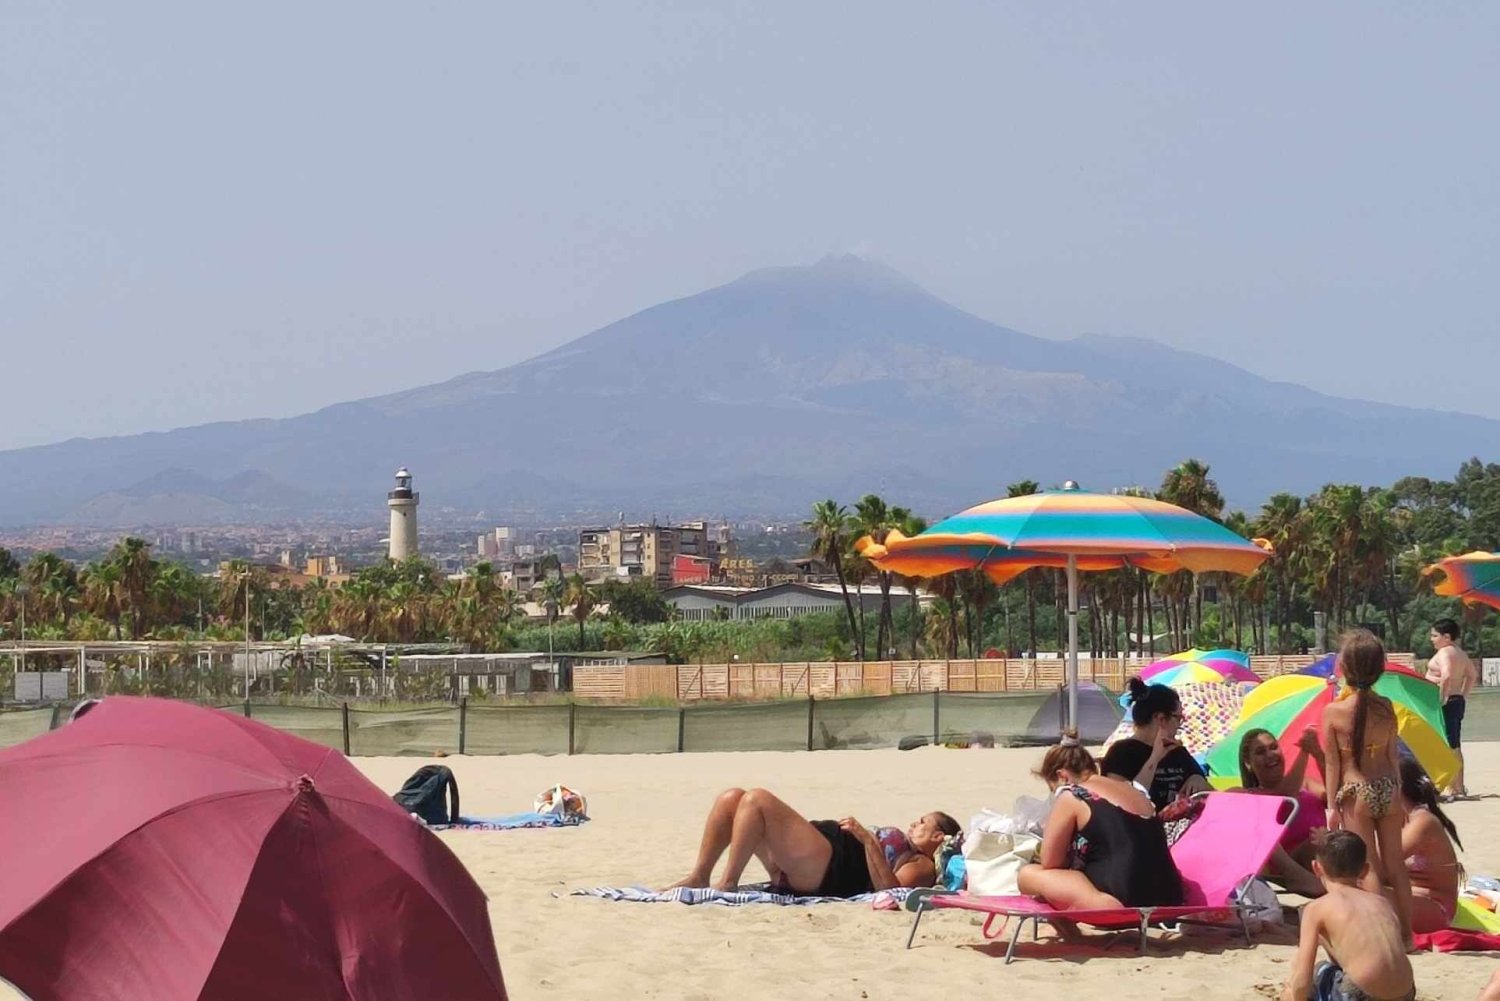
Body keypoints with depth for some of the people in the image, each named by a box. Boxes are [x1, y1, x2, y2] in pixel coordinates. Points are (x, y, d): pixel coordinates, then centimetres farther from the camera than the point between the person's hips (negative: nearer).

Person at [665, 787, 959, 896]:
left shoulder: (923, 866, 1)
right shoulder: (904, 848, 30)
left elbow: (888, 889, -18)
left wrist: (868, 839, -22)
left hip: (824, 870, -10)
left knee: (756, 799, -23)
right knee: (731, 798, 1)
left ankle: (728, 882, -22)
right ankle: (700, 877, -3)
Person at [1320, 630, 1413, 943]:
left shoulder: (1333, 712, -12)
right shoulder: (1386, 707, -3)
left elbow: (1333, 764, -7)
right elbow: (1392, 756, 3)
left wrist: (1332, 805, 1)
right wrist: (1396, 790, 15)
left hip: (1356, 792, -4)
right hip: (1388, 788, 4)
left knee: (1368, 867, 3)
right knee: (1395, 865, 13)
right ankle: (1406, 932, 20)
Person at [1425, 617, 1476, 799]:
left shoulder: (1444, 653, -15)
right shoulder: (1460, 653, 15)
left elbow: (1446, 676, -30)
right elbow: (1472, 674, 24)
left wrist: (1442, 698, -23)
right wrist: (1464, 695, 22)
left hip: (1445, 704, -10)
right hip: (1458, 701, 10)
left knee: (1448, 748, -7)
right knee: (1455, 747, 16)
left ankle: (1453, 789, -7)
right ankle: (1459, 787, 21)